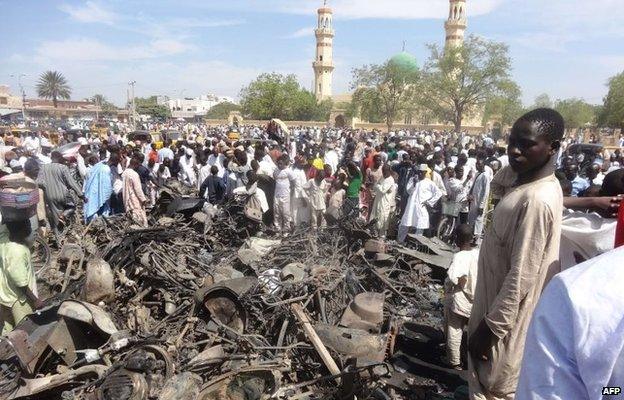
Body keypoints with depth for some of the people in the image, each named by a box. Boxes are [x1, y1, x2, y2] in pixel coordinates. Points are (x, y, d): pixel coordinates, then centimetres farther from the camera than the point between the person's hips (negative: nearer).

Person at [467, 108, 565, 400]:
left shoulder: (537, 200, -28)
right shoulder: (528, 185, 2)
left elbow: (521, 278, -26)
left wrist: (490, 327, -20)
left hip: (506, 320, -9)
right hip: (497, 304, 9)